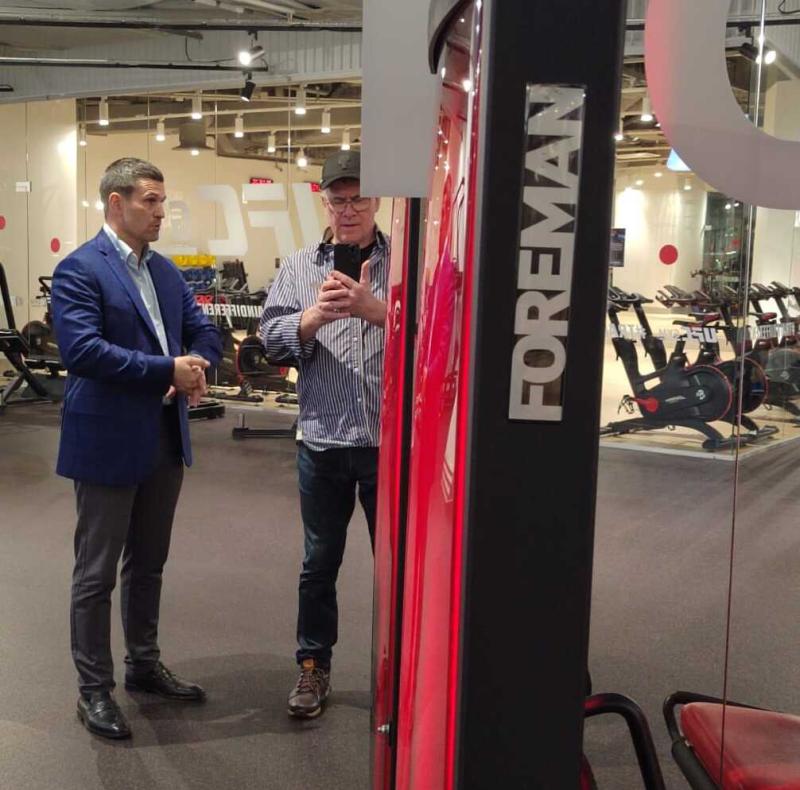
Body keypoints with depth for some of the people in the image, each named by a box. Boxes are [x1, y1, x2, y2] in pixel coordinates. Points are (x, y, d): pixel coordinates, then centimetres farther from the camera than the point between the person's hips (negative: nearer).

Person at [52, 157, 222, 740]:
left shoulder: (165, 270, 11)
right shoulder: (79, 270, -13)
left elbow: (204, 331, 11)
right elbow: (82, 350, -24)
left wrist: (198, 370, -11)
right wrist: (168, 370, -25)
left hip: (166, 439, 7)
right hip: (108, 443, -7)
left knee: (148, 564, 20)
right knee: (97, 573, 5)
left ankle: (144, 666, 36)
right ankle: (95, 691, 18)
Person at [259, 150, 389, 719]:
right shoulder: (299, 267, 7)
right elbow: (272, 337, -1)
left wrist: (375, 309, -26)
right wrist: (315, 316, -19)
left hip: (393, 442, -2)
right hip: (323, 441, 2)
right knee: (320, 563, 14)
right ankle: (314, 667, 31)